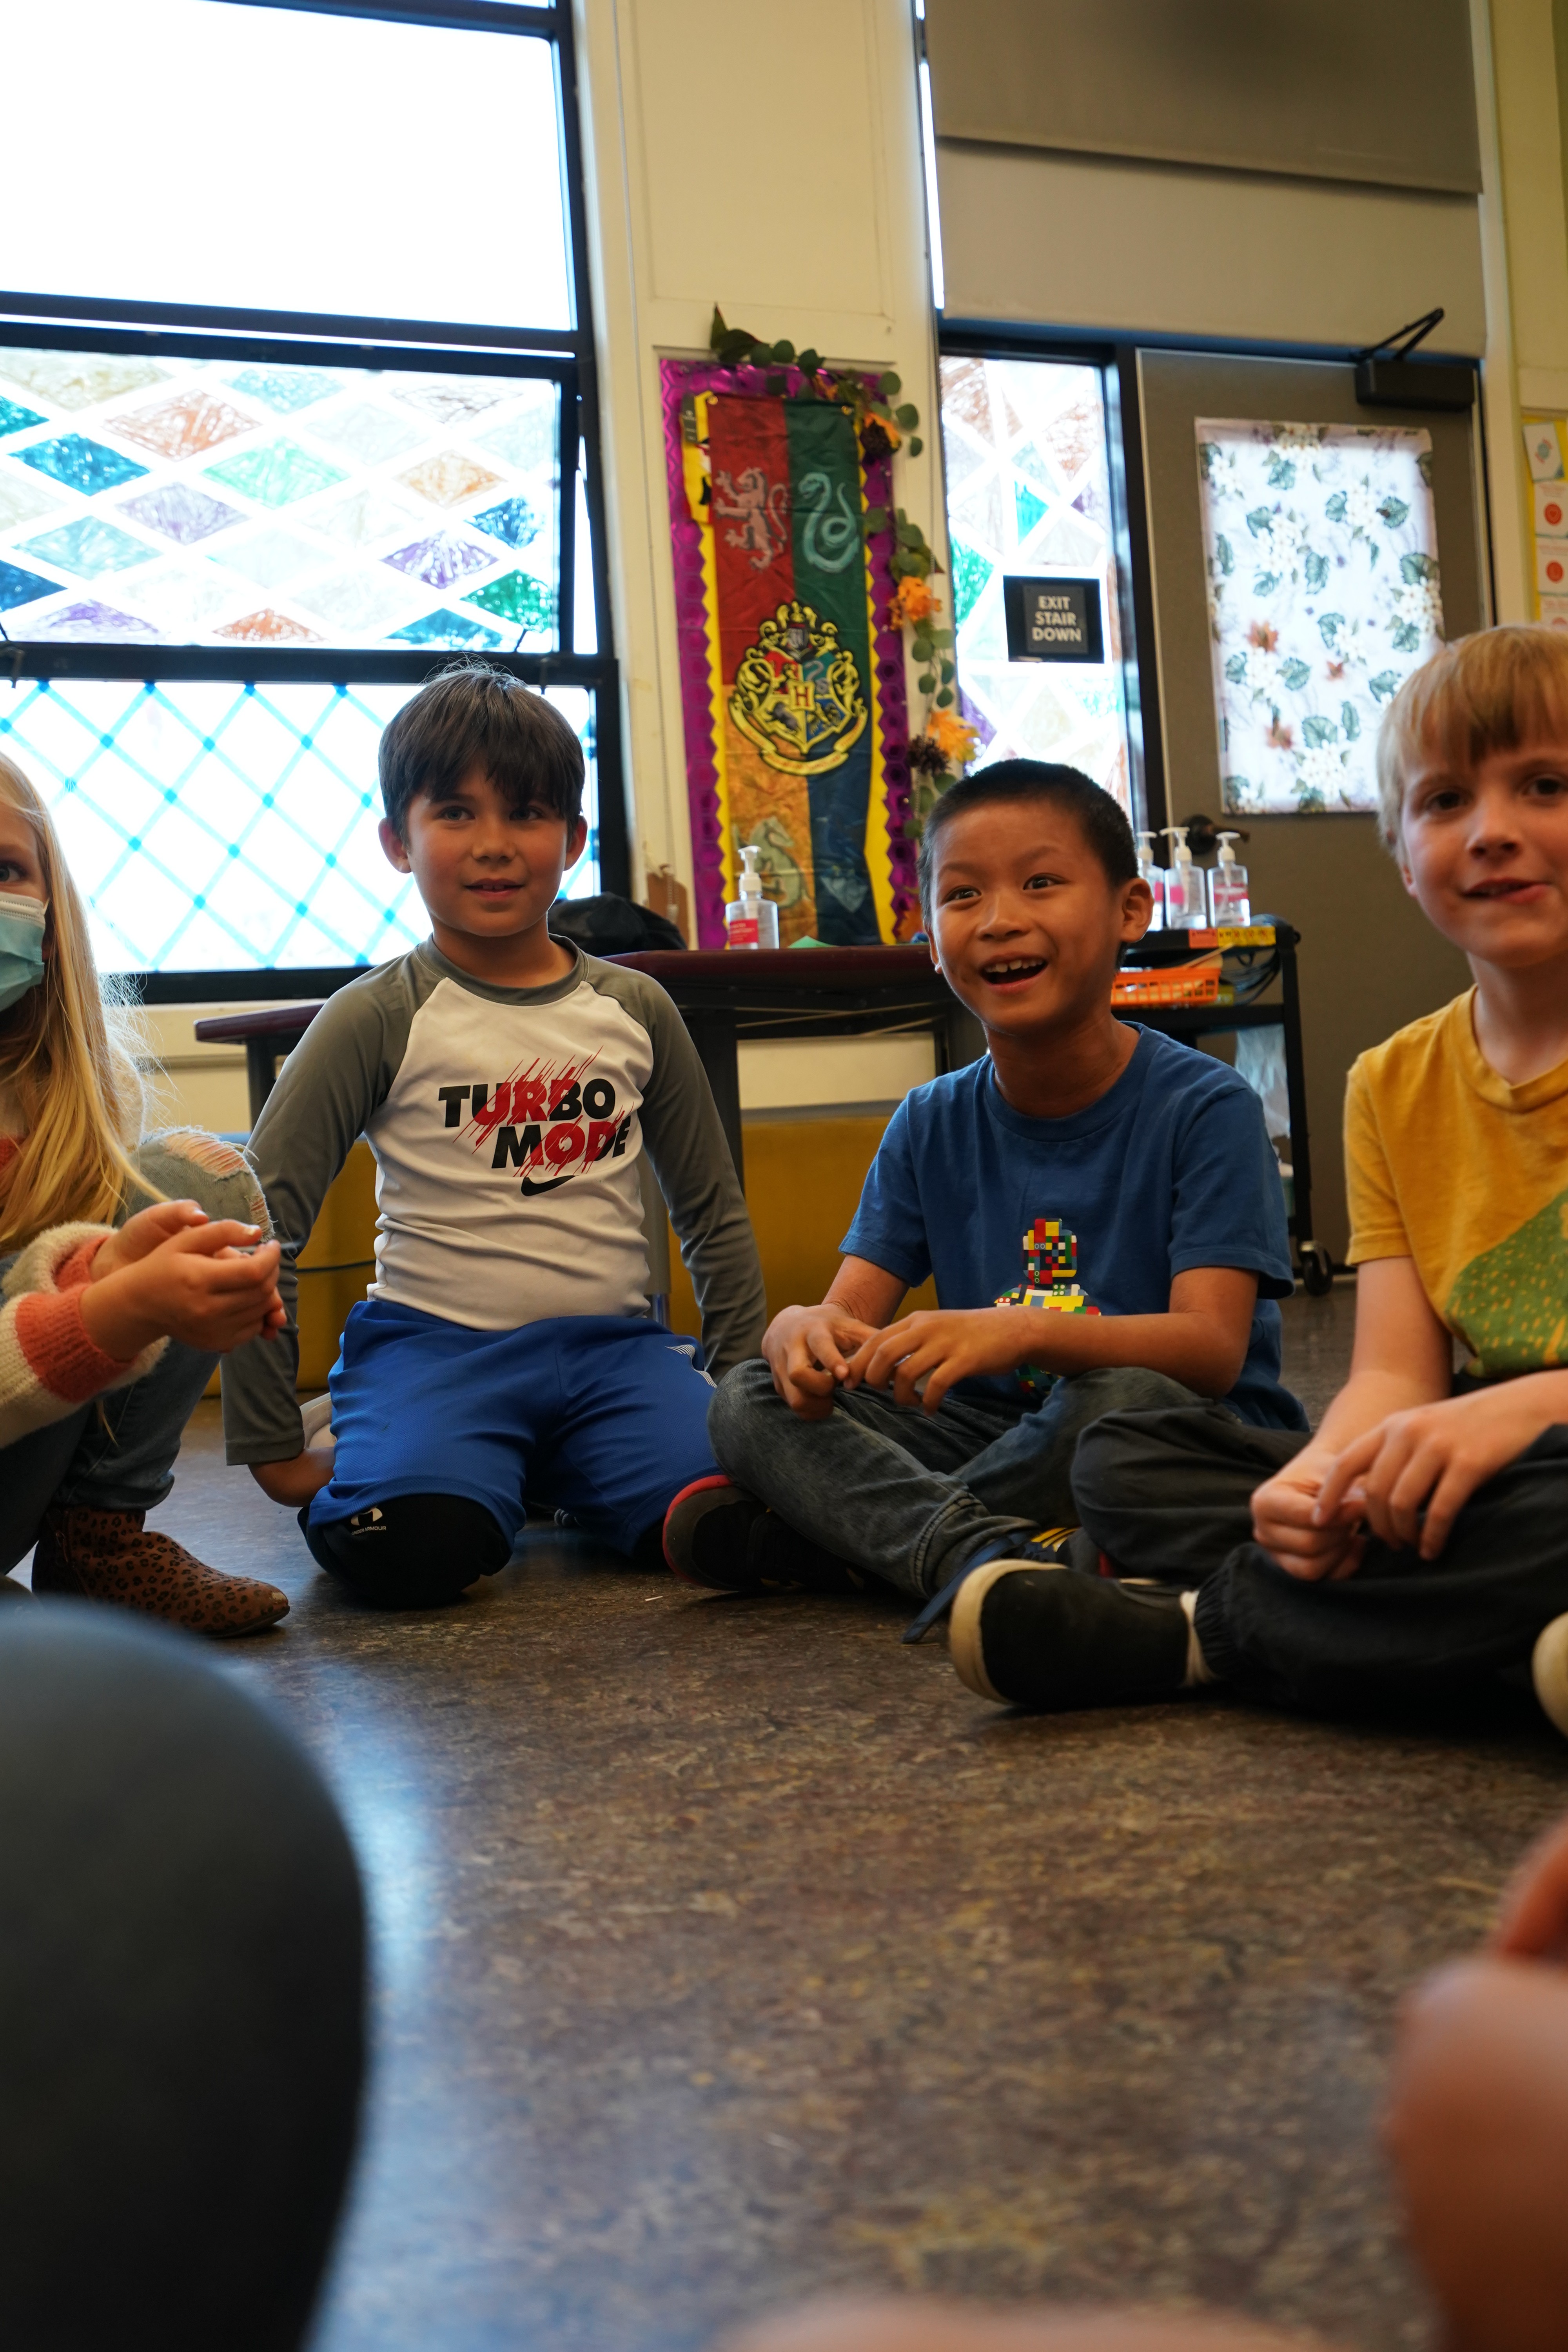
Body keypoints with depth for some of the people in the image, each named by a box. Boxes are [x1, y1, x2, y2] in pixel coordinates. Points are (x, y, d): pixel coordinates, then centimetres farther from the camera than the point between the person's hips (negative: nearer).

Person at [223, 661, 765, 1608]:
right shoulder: (377, 1020, -1)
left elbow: (714, 1212, 19)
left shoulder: (636, 1010, 10)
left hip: (614, 1347, 3)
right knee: (412, 1547, -33)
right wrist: (273, 1445, -2)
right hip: (435, 1343, -3)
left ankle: (558, 1483, 9)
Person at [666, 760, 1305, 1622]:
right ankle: (972, 1546, -33)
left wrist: (1023, 1332, -39)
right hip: (998, 1428, 5)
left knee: (1121, 1402, -38)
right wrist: (803, 1331, -28)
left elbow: (1213, 1346, -20)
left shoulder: (1202, 1105, -9)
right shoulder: (931, 1125, 7)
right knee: (751, 1400, -11)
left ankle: (869, 1525, -17)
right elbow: (852, 1310, 0)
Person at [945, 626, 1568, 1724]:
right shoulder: (1393, 1087, 10)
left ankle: (1194, 1626, -20)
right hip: (1465, 1474, 6)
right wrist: (1322, 1477, -21)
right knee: (1126, 1456, -1)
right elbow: (1394, 1377, 1)